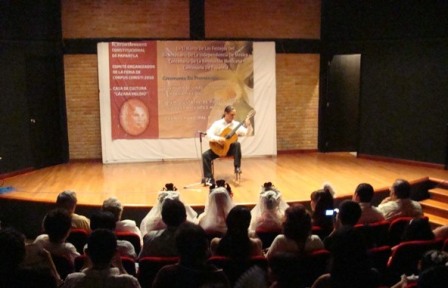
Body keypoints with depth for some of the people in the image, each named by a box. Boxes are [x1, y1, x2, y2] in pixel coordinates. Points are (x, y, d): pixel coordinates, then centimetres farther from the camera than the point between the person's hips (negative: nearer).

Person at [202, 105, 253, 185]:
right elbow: (209, 134, -13)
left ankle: (237, 168, -25)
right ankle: (208, 178, -17)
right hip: (218, 148, 0)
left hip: (230, 148, 0)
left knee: (237, 144, -33)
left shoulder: (236, 124, 2)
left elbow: (248, 133, 0)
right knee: (205, 155, -23)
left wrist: (248, 125, -19)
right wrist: (217, 139, -31)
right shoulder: (217, 124, -3)